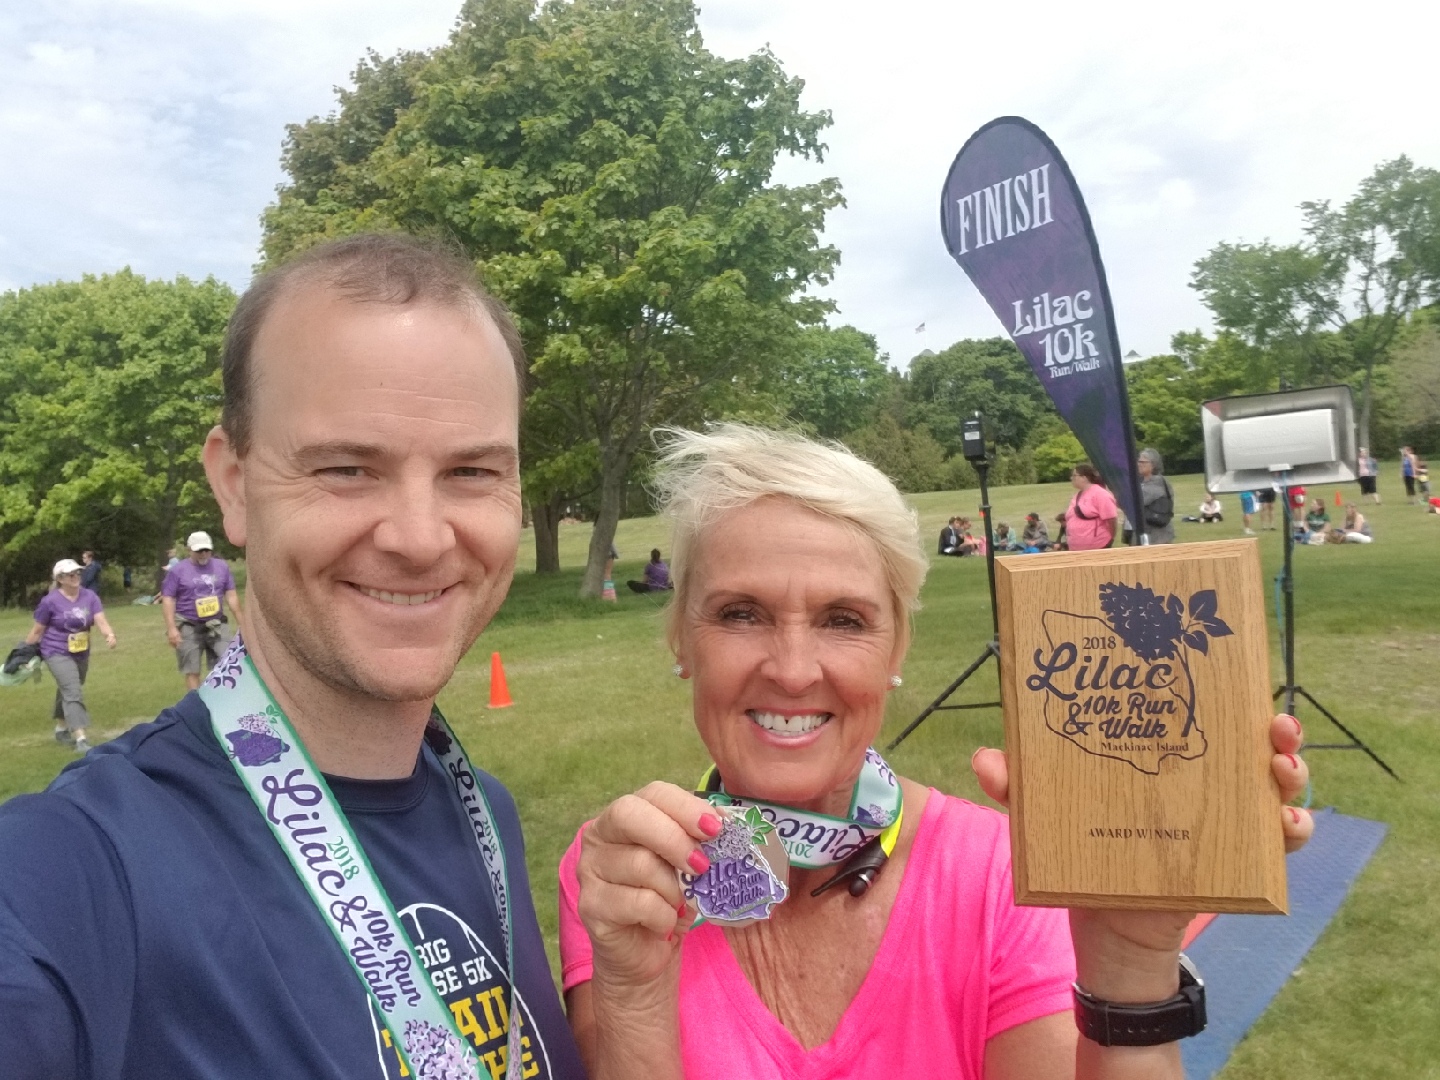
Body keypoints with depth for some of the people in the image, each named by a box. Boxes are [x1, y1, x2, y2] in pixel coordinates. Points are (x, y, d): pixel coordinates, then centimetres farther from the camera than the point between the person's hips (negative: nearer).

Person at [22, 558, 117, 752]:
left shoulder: (89, 596, -4)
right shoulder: (50, 601, -14)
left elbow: (101, 620, -14)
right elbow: (37, 630, -4)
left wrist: (109, 635, -34)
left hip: (81, 653, 5)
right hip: (57, 653, -5)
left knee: (68, 692, 21)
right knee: (73, 693, -19)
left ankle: (61, 729, 41)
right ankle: (81, 740, -27)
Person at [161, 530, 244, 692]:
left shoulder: (222, 566, 6)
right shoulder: (178, 570, -3)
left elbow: (231, 595, 10)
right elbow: (168, 599, -5)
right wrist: (171, 628, -13)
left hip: (216, 626, 3)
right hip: (188, 628, -3)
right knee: (192, 671, 2)